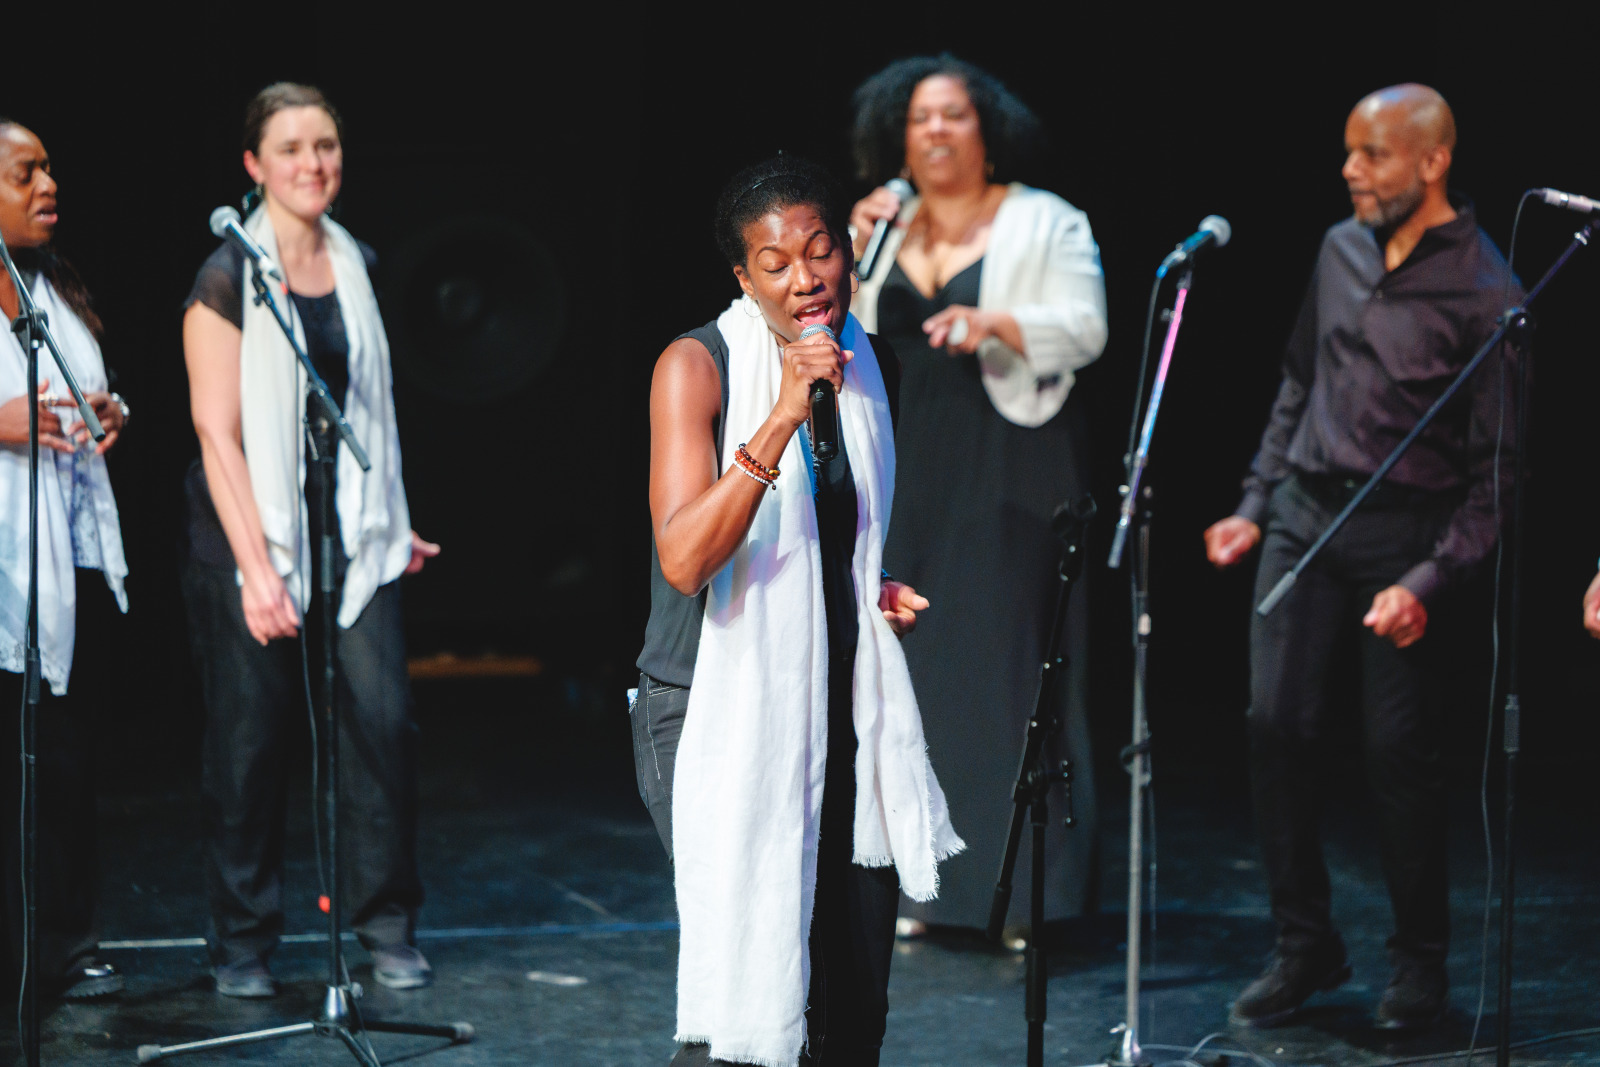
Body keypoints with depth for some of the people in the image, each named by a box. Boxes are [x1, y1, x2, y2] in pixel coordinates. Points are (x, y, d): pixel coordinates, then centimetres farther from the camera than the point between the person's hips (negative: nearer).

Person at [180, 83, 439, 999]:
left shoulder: (355, 265, 10)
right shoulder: (228, 277, -7)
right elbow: (217, 431, -11)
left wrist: (394, 524, 17)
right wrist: (255, 567, -16)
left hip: (352, 529, 4)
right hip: (253, 525, -4)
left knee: (384, 716, -5)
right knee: (251, 735, 0)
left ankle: (389, 927, 7)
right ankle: (245, 942, 13)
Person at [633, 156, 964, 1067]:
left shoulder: (872, 367, 8)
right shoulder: (696, 366, -10)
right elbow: (684, 559, -23)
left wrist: (887, 590, 6)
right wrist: (781, 419, -29)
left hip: (842, 708, 6)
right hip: (716, 708, -6)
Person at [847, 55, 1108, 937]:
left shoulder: (1045, 225, 0)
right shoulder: (884, 227, 12)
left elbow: (1084, 329, -9)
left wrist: (996, 323, -25)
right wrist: (855, 254, -4)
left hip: (1012, 469, -4)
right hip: (911, 471, 4)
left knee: (1007, 657, -6)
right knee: (912, 660, 3)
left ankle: (1022, 887, -2)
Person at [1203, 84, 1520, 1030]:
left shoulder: (1482, 292, -10)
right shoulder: (1341, 250, 9)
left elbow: (1497, 466, -10)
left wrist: (1429, 583, -17)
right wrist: (1256, 506, 15)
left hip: (1404, 531, -5)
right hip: (1306, 515, 5)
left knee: (1401, 747, -3)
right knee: (1278, 721, -2)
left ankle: (1421, 963, 14)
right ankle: (1305, 945, 11)